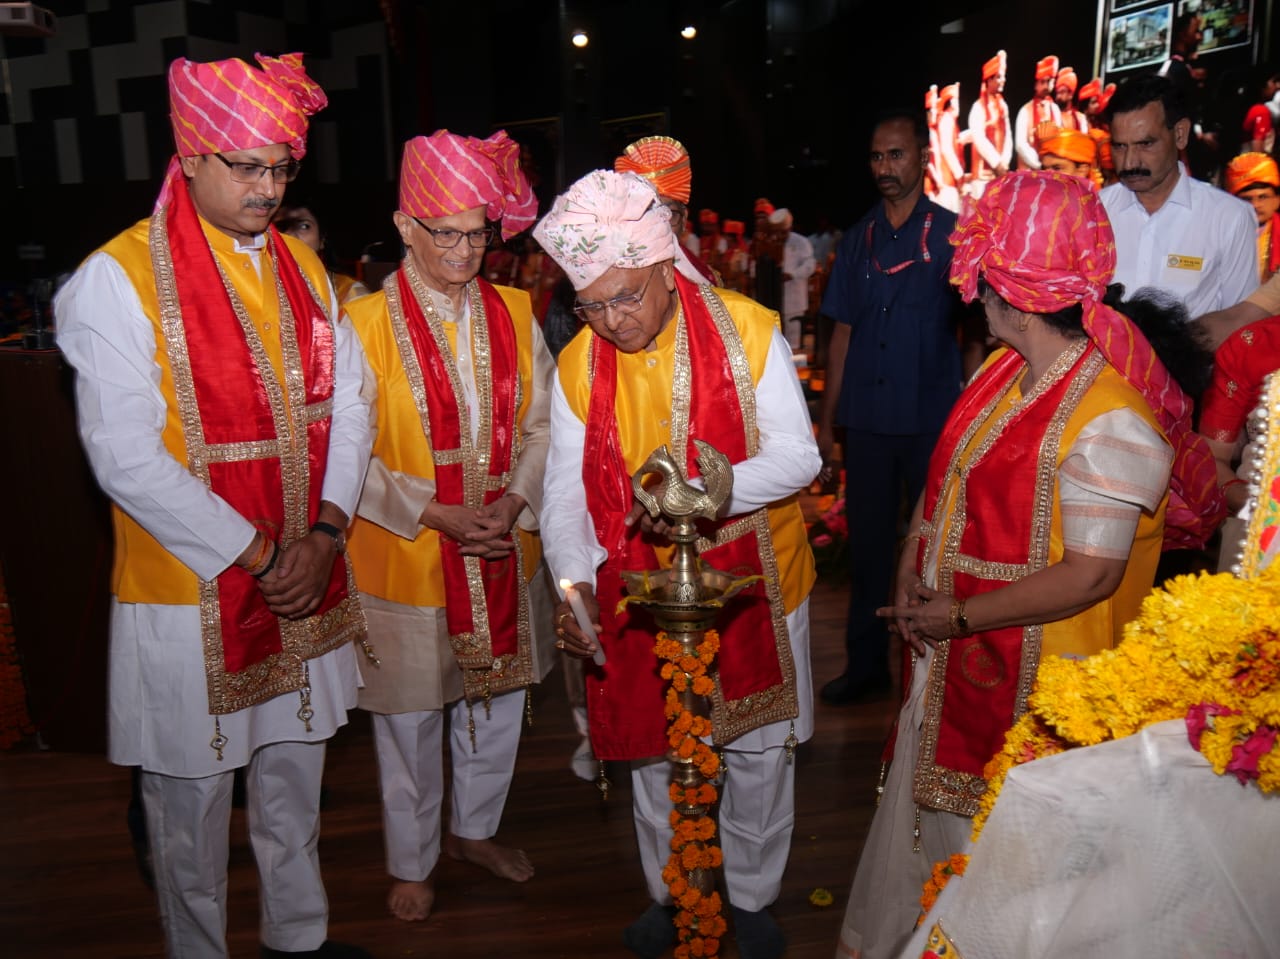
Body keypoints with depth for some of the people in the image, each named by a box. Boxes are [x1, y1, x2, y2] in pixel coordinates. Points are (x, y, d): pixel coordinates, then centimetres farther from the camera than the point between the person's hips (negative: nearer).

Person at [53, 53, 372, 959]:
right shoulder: (118, 278, -13)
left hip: (307, 578, 6)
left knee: (295, 774, 20)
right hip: (189, 592, -5)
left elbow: (348, 402, 5)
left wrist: (325, 530, -8)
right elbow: (126, 458, -18)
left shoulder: (302, 266, 6)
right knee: (192, 799, 11)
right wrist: (257, 554, -17)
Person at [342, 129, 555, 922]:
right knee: (412, 721, 11)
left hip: (503, 553, 4)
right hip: (407, 559, -4)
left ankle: (475, 831, 44)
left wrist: (514, 501, -11)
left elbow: (542, 425, 4)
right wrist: (435, 513, -18)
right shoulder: (366, 324, -11)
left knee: (499, 703, 18)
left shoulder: (513, 312, 2)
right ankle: (412, 863, 35)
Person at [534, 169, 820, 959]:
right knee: (655, 756, 16)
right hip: (640, 596, 2)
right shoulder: (579, 366, -4)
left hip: (753, 584, -2)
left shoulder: (748, 331, -13)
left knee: (758, 751, 13)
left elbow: (798, 456, -15)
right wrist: (574, 581, -23)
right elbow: (566, 492, -6)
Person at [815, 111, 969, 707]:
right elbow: (842, 334, 10)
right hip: (866, 421, 3)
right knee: (868, 544, 10)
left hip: (933, 419, -3)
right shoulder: (857, 238, 9)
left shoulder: (952, 233, -1)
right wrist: (826, 423, 6)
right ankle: (866, 665, 23)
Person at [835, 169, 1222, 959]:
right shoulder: (999, 370, -1)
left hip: (1031, 685, -8)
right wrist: (910, 576, -4)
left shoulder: (1108, 421, -26)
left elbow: (1089, 576, -26)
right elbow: (944, 480, 7)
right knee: (922, 811, 26)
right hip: (952, 656, 8)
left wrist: (959, 616, -19)